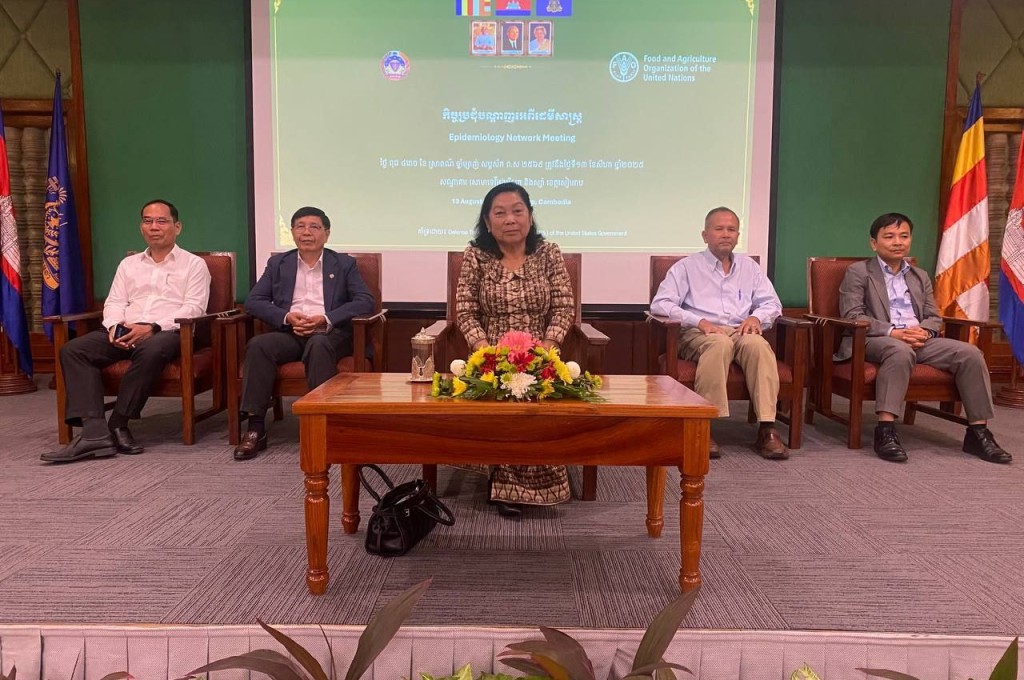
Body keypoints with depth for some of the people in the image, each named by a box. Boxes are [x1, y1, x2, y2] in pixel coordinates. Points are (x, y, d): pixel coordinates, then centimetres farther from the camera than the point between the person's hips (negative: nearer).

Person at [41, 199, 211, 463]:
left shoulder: (194, 264, 10)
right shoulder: (128, 264, 26)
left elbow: (194, 308, -4)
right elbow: (114, 302, 17)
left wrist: (152, 327, -17)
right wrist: (115, 326, -7)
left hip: (167, 332, -5)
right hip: (125, 332, 5)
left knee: (151, 350, -40)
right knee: (73, 350, -20)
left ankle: (117, 426, -26)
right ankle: (94, 431, -32)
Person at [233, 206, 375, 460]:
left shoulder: (344, 264, 11)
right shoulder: (277, 263, 17)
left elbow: (366, 301, -1)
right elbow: (253, 301, 9)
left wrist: (326, 319, -15)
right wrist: (286, 317, -11)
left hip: (329, 334, -2)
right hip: (289, 333, 2)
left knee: (318, 345, -37)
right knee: (258, 345, -29)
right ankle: (255, 427, -28)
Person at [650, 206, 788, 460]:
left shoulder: (749, 267, 24)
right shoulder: (687, 267, 12)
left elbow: (772, 303, 22)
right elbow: (660, 304, 0)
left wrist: (756, 317, -2)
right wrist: (699, 321, -13)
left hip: (742, 332, 3)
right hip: (699, 334, -3)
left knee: (758, 344, -33)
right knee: (719, 343, -38)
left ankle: (766, 429, -35)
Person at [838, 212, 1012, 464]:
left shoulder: (920, 276, 25)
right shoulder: (858, 272, 6)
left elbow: (934, 317, 18)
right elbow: (852, 315, -7)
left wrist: (923, 331, -8)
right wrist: (893, 332, -19)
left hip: (919, 339, 6)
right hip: (874, 340, -6)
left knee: (970, 353, -16)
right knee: (901, 350, -39)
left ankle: (978, 432, -11)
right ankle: (885, 431, -42)